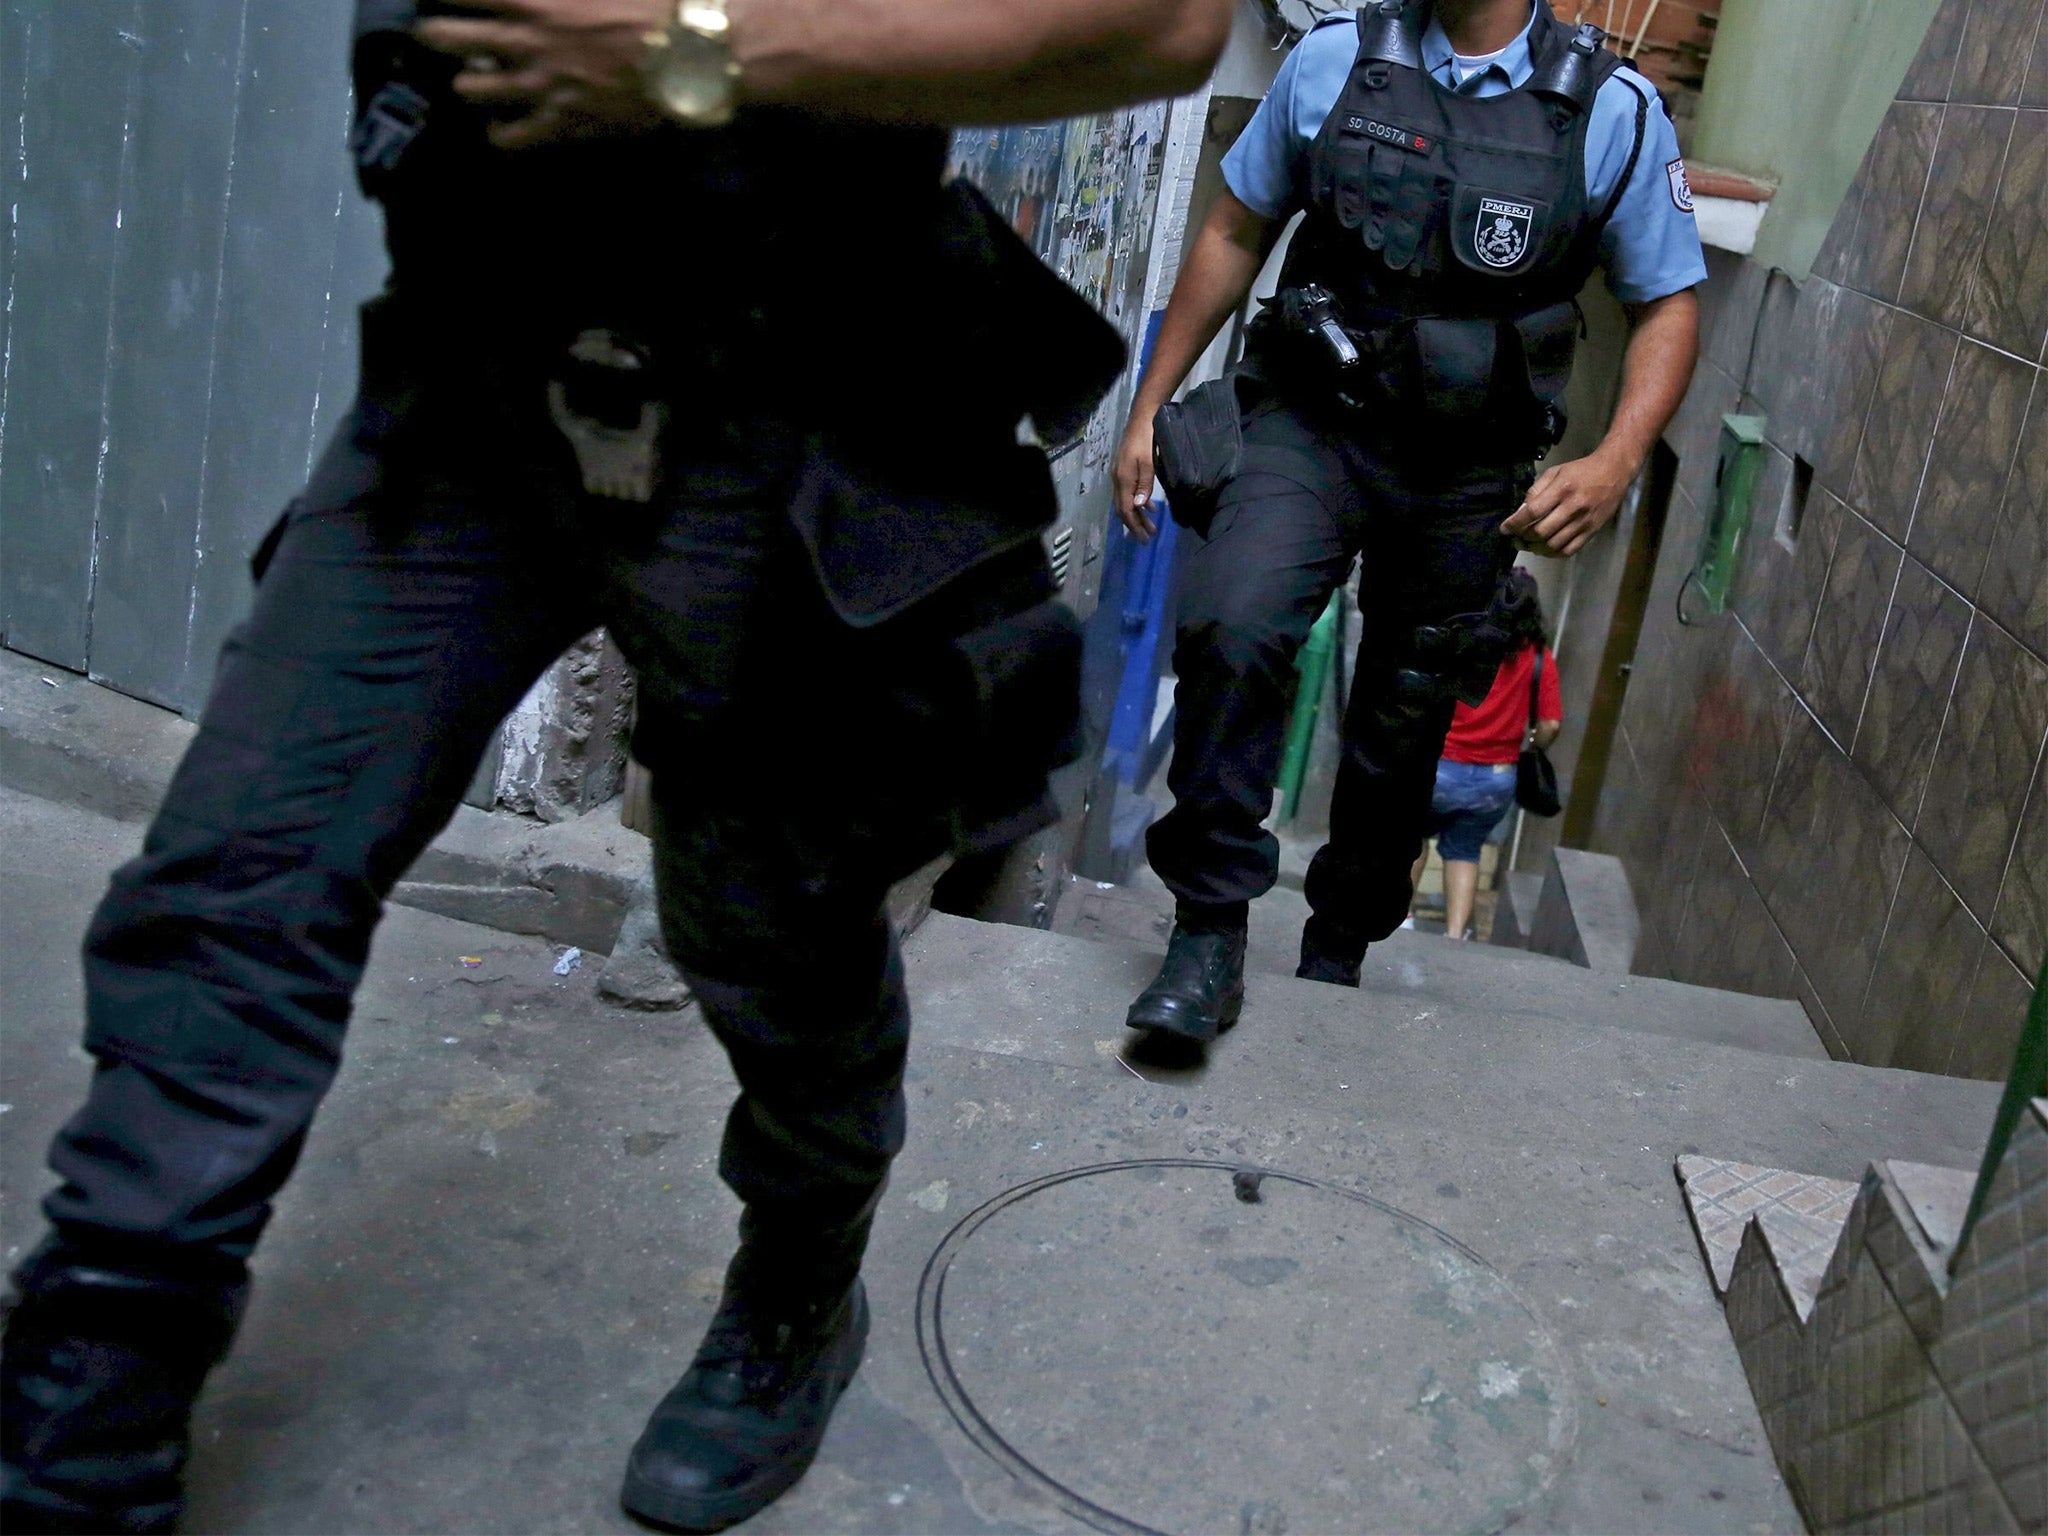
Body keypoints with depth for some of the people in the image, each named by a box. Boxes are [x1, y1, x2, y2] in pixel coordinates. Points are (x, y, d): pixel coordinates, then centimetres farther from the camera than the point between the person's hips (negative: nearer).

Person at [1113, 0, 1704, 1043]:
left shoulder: (1613, 111, -4)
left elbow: (1669, 305, 2)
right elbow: (1235, 233, 8)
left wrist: (1616, 462, -16)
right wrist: (1149, 409, 7)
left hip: (1465, 478, 1)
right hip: (1310, 426, -1)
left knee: (1401, 731, 11)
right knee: (1231, 630, -29)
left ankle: (1336, 954, 35)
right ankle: (1208, 933, -15)